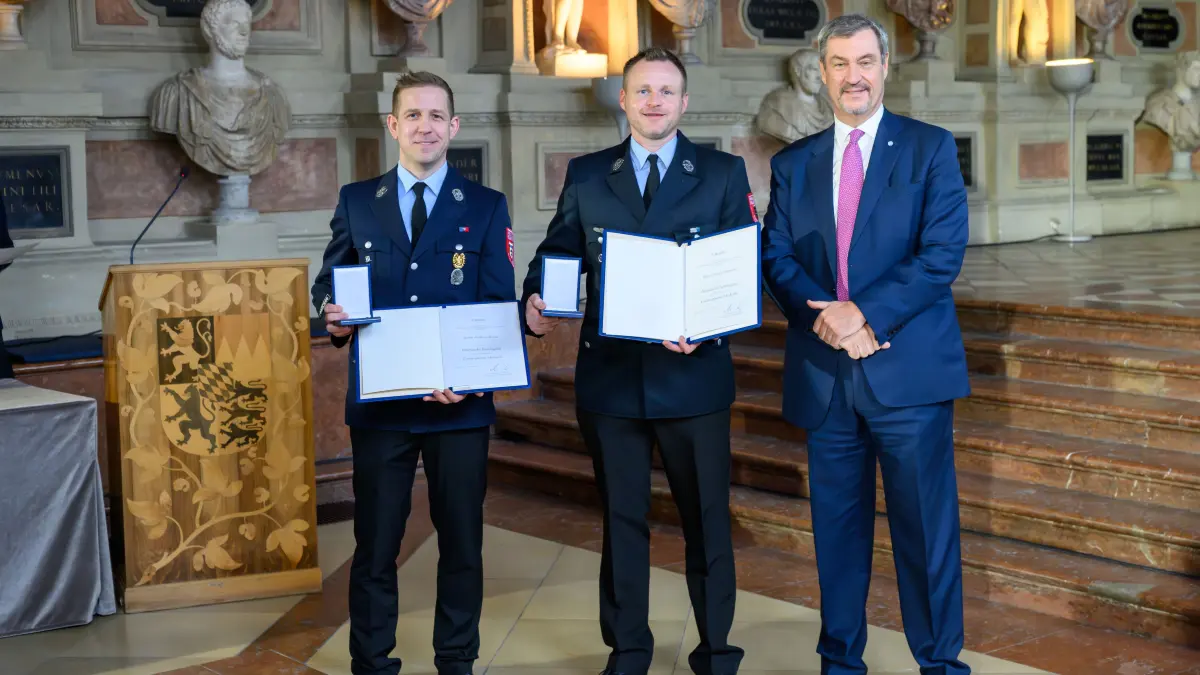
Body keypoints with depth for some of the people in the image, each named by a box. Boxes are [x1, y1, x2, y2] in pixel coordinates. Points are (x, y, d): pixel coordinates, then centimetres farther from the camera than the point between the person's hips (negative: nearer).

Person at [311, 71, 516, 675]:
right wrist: (333, 316, -15)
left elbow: (500, 305, 0)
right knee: (375, 545, 6)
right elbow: (327, 283, 10)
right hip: (378, 401, 1)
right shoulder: (355, 202, 8)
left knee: (462, 542, 8)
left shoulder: (486, 208, 4)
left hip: (459, 401, 0)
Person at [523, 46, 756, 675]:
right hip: (609, 376, 2)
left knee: (706, 517, 8)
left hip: (693, 373, -1)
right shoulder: (585, 175, 7)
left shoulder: (724, 173, 2)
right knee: (621, 518, 12)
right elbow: (558, 252, 6)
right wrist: (536, 298, -16)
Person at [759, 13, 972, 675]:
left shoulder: (930, 148, 3)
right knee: (837, 523, 11)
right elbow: (777, 259, 5)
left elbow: (944, 252, -7)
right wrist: (826, 319, -14)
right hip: (824, 373, 3)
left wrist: (866, 312, -17)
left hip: (910, 369, -3)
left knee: (925, 524, 0)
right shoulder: (792, 164, 12)